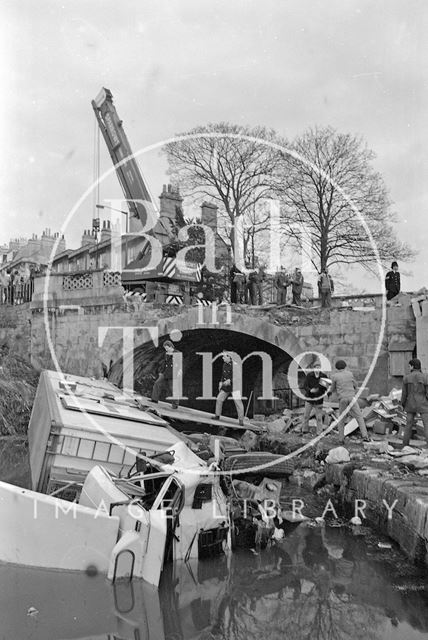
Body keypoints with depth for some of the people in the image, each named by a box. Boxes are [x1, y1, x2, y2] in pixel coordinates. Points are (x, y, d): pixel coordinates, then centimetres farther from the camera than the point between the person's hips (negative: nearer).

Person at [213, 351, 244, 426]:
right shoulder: (224, 364, 9)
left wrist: (229, 381, -26)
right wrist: (221, 382, 13)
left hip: (234, 386, -7)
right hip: (225, 387, 7)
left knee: (238, 402, -9)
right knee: (219, 399, 8)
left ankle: (241, 420, -3)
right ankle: (217, 416, 23)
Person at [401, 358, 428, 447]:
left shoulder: (406, 378, -5)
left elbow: (404, 393, -1)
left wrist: (403, 405, 14)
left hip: (411, 405, 3)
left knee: (409, 424, 14)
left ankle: (404, 446, 19)